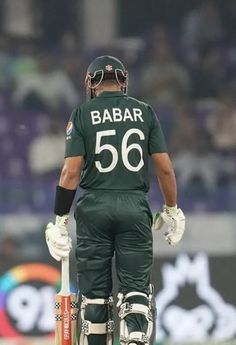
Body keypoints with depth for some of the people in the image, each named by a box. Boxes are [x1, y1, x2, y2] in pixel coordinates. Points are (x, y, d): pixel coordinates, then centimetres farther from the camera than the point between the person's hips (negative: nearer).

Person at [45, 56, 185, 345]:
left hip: (94, 207, 0)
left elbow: (71, 171, -5)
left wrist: (60, 220, -1)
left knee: (95, 291, 8)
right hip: (135, 207, 0)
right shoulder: (145, 112, 6)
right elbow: (164, 168, 3)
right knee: (136, 288, 0)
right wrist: (172, 210, 15)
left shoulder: (82, 115, 1)